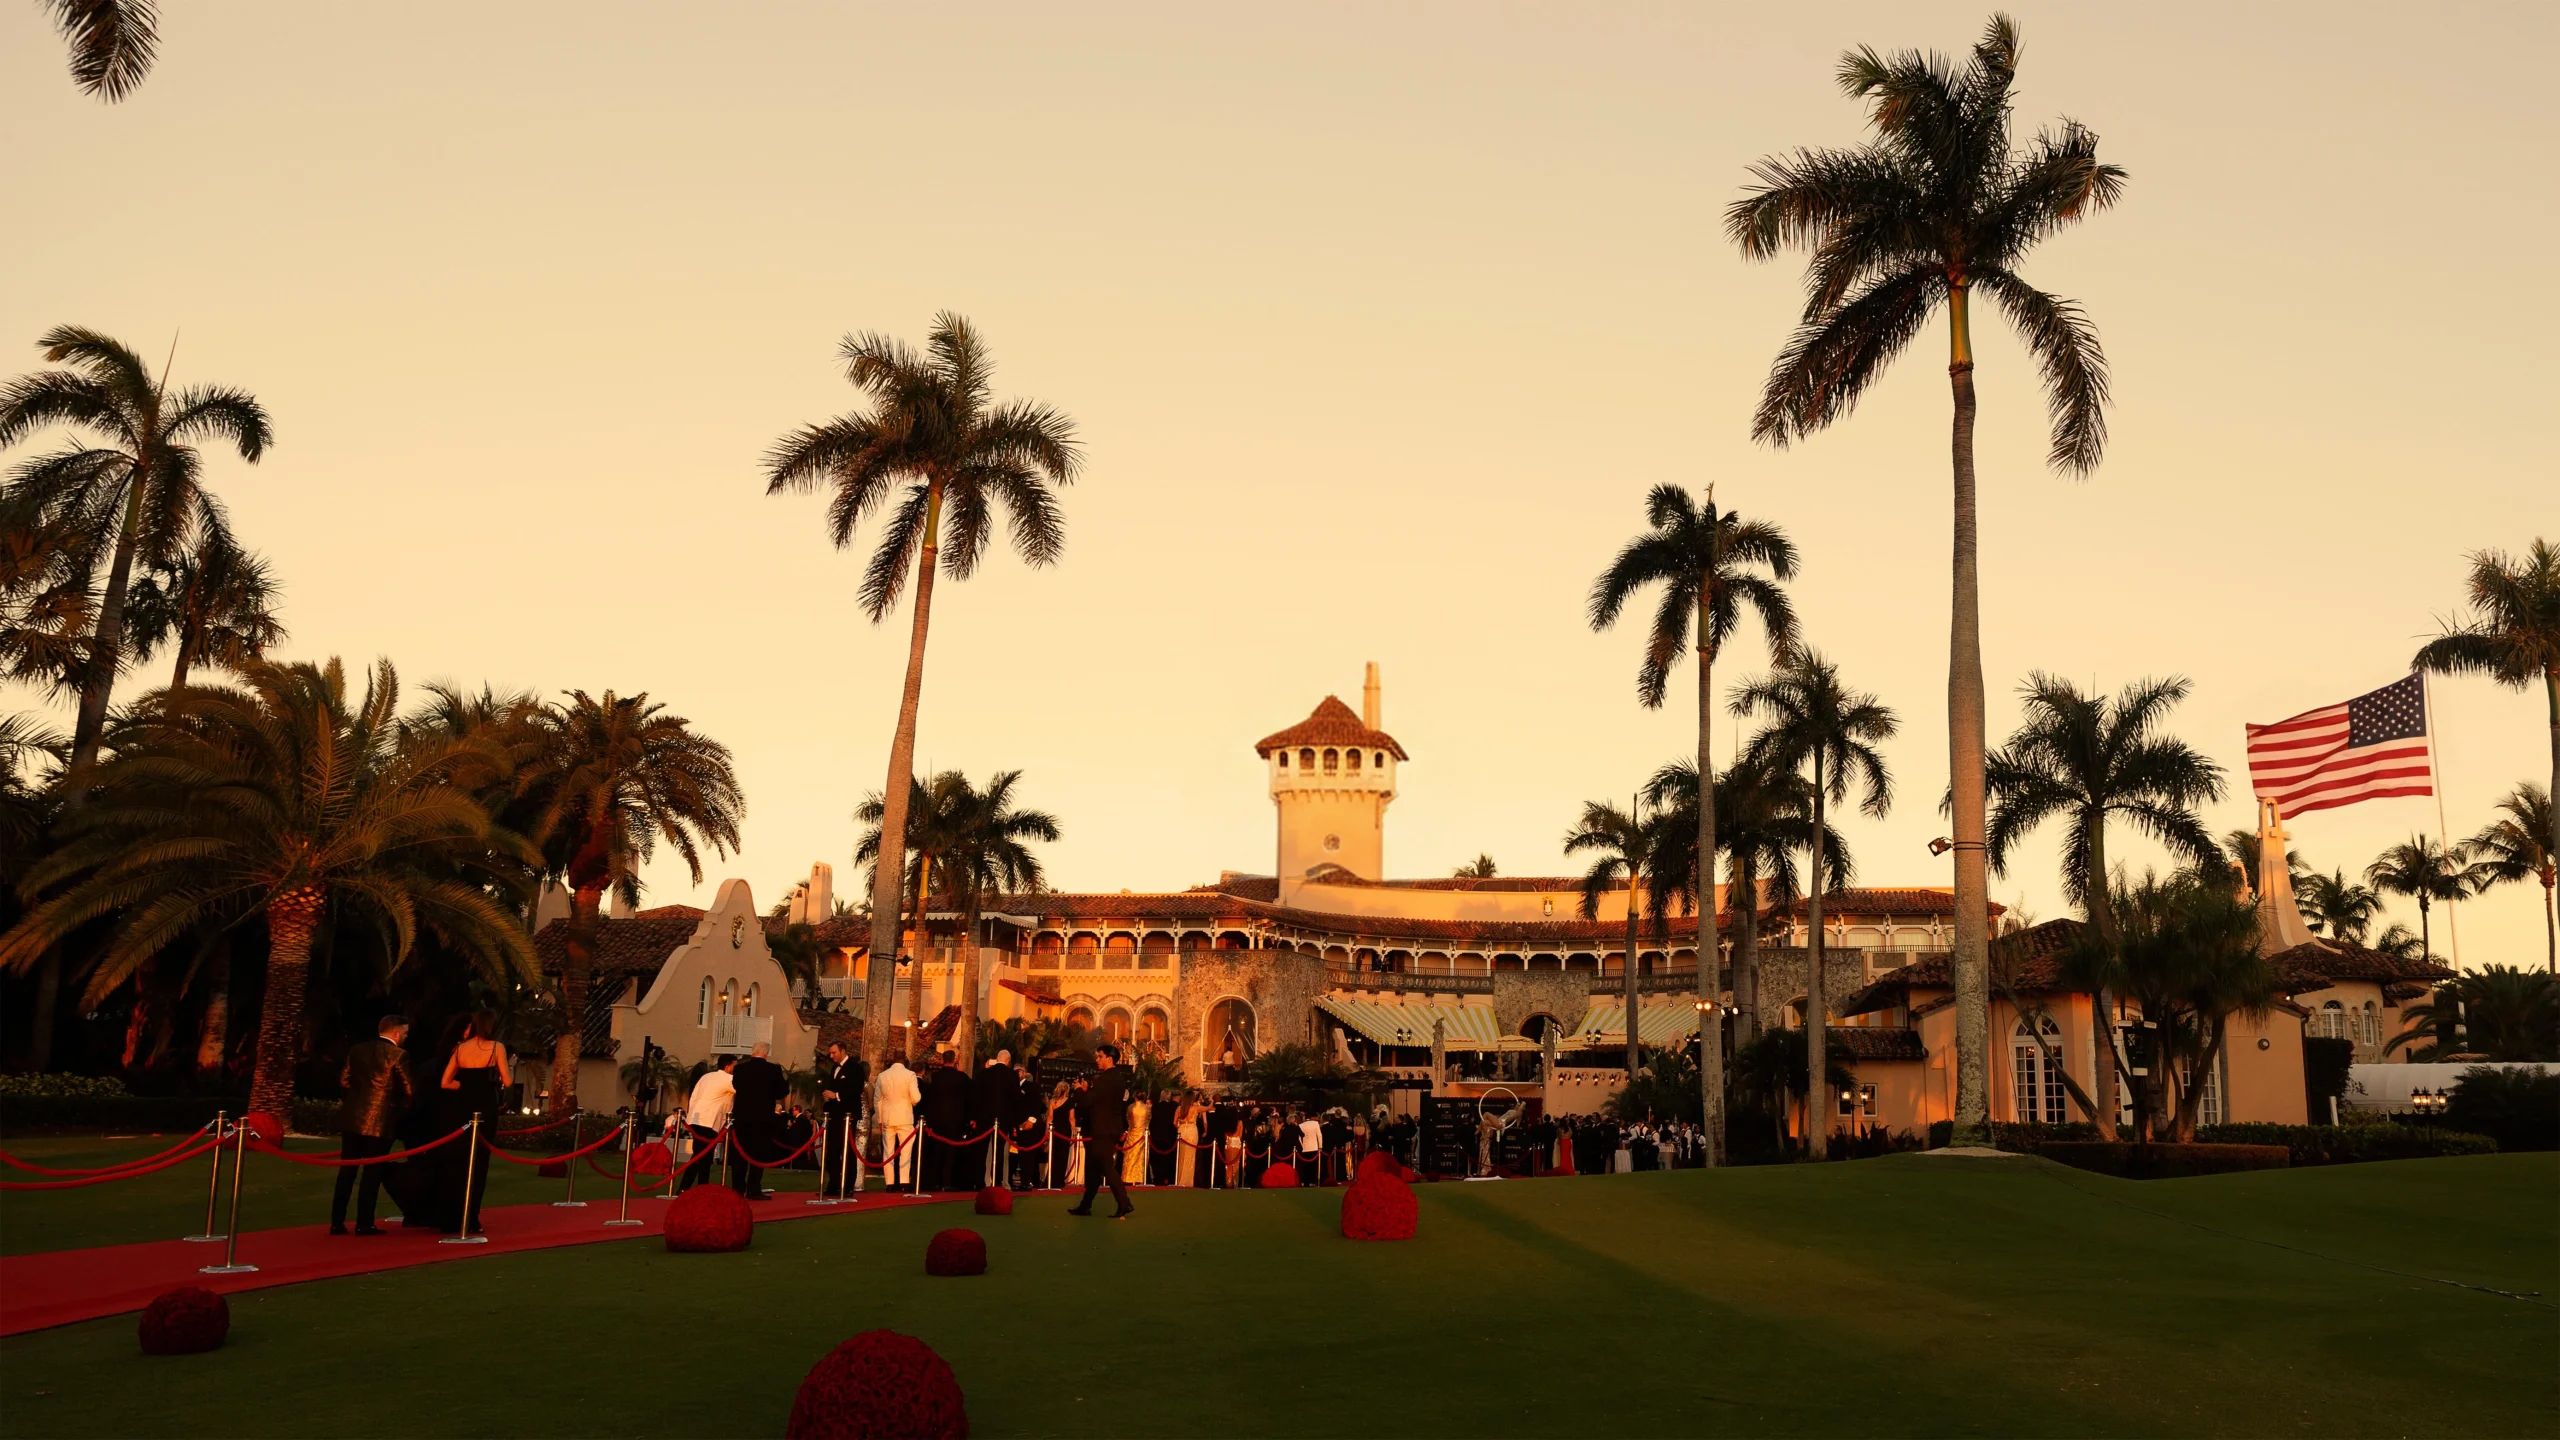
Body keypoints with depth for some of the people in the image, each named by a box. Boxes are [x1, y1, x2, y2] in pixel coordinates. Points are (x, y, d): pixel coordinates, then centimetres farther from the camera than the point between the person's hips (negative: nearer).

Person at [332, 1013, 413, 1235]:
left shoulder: (357, 1049, 8)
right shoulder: (398, 1054, -10)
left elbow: (343, 1080, 13)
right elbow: (407, 1089, -10)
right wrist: (402, 1109, 9)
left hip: (352, 1118, 6)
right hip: (380, 1121, -6)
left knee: (346, 1171, 11)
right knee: (371, 1173, 2)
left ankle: (337, 1222, 13)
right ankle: (364, 1224, 5)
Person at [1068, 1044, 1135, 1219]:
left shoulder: (1104, 1079, -18)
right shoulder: (1120, 1078, 12)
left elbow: (1088, 1101, -21)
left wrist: (1083, 1090, -4)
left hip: (1102, 1130, -10)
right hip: (1111, 1128, 10)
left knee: (1107, 1167, -8)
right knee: (1094, 1168, 14)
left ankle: (1124, 1204, -11)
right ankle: (1085, 1205, 19)